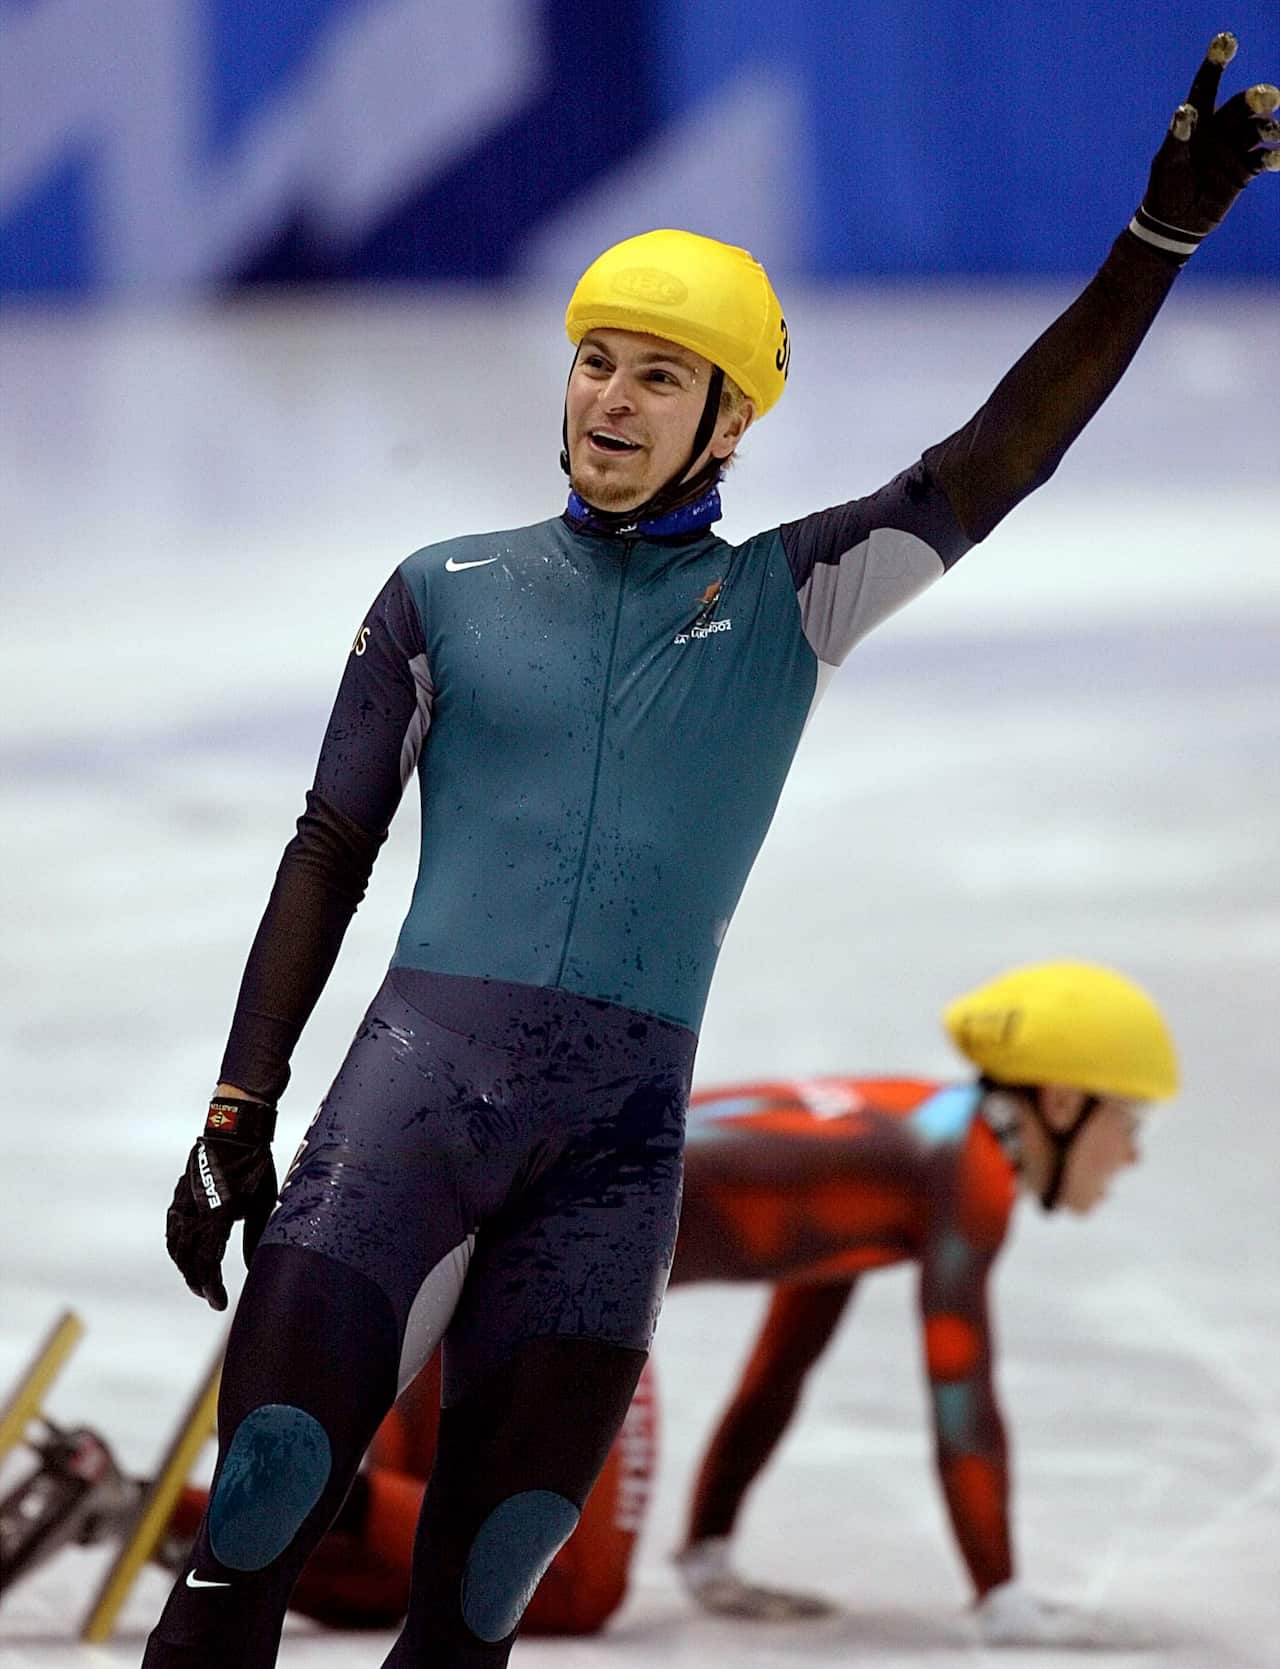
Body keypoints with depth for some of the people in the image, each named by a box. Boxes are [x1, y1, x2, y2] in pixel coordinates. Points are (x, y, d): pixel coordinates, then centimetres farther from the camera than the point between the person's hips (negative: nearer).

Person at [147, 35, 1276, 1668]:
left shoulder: (790, 600, 10)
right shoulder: (448, 593, 10)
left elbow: (992, 460, 2)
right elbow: (332, 851, 12)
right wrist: (239, 1110, 6)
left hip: (626, 1123, 1)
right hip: (425, 1061, -1)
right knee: (258, 1520, -15)